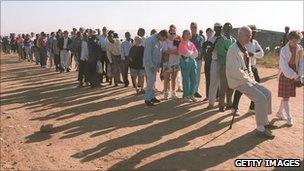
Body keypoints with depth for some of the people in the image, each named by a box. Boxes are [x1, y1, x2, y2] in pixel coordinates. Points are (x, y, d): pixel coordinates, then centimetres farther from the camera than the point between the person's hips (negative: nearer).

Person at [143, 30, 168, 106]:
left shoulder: (160, 42, 7)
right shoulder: (150, 40, -18)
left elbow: (159, 54, 12)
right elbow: (148, 54, -19)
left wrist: (158, 65, 6)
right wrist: (152, 66, -18)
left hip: (155, 64, 8)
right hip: (149, 64, -8)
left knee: (153, 81, 11)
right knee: (150, 81, -8)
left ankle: (152, 97, 20)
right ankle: (147, 99, -1)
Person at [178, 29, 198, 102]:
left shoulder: (191, 43, 18)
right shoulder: (182, 44, -2)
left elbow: (196, 52, 8)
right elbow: (187, 53, -13)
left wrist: (190, 54, -6)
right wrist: (192, 53, 3)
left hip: (193, 61, 6)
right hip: (185, 61, -6)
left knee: (194, 79, 5)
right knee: (186, 80, -2)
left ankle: (191, 94, 18)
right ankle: (186, 96, 8)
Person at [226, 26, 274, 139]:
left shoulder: (244, 49, 13)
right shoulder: (233, 50, -19)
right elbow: (235, 71, -25)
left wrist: (252, 78, 8)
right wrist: (249, 80, -16)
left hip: (247, 80, 10)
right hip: (239, 82, -10)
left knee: (267, 93, 9)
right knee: (261, 98, -19)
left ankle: (264, 122, 21)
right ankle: (260, 129, -6)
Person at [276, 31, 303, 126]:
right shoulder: (284, 50, -14)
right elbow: (284, 66, -17)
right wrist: (295, 76, -20)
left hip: (294, 76, 5)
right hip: (285, 75, -5)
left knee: (287, 96, 13)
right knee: (285, 97, -2)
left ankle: (279, 113, 30)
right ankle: (289, 118, 6)